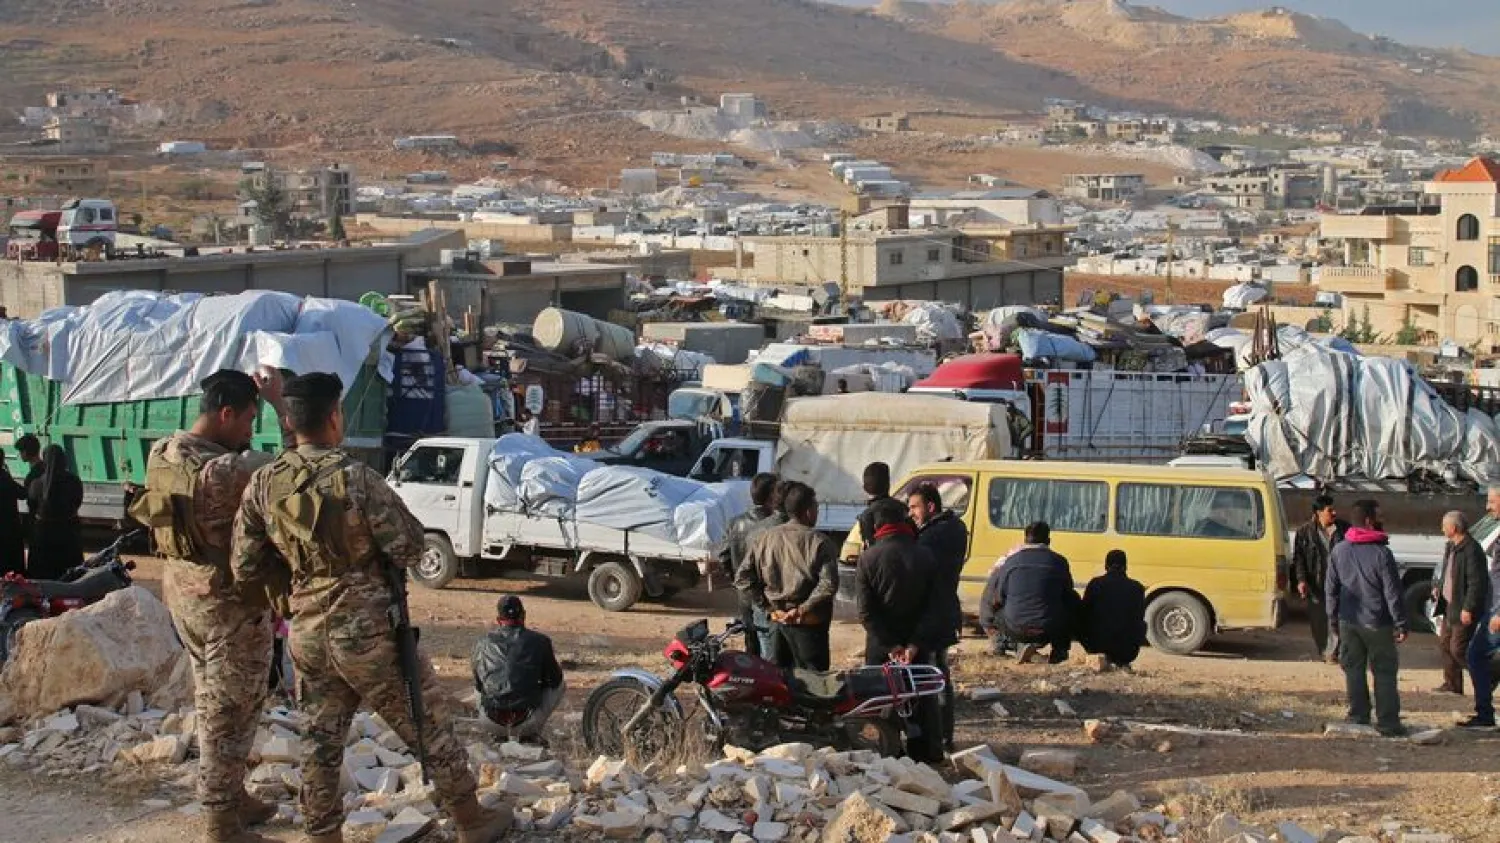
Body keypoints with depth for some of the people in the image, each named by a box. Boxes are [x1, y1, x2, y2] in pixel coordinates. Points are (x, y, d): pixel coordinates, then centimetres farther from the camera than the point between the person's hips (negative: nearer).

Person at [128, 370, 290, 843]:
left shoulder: (161, 454, -1)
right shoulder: (225, 470, -27)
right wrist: (278, 400, -15)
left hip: (184, 592, 9)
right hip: (232, 602, -9)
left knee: (212, 704, 21)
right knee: (231, 712, 2)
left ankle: (229, 800, 34)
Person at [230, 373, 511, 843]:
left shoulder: (262, 485, -3)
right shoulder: (355, 478, -19)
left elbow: (245, 572, 2)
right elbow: (410, 548, -13)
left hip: (308, 633, 5)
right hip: (368, 629, -5)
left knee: (322, 742, 14)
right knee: (426, 728, 11)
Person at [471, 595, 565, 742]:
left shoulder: (483, 644, 6)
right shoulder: (539, 641, -1)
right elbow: (554, 679, 10)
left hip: (492, 722, 3)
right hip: (524, 722, -3)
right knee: (560, 685, 23)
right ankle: (530, 733, 12)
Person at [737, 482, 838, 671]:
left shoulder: (765, 538, 3)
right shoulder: (818, 541, -11)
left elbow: (743, 579, 2)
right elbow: (829, 584, -21)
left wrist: (767, 606, 5)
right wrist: (803, 609, -13)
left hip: (776, 622, 5)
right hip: (808, 625, -5)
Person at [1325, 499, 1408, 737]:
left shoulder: (1338, 551, 3)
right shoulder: (1381, 553, -14)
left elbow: (1331, 589, 9)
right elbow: (1392, 592, -12)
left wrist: (1333, 618, 18)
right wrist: (1401, 624, -6)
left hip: (1348, 622, 5)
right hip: (1377, 623, -4)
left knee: (1354, 670, 11)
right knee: (1384, 672, 2)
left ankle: (1358, 717, 13)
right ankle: (1388, 722, 1)